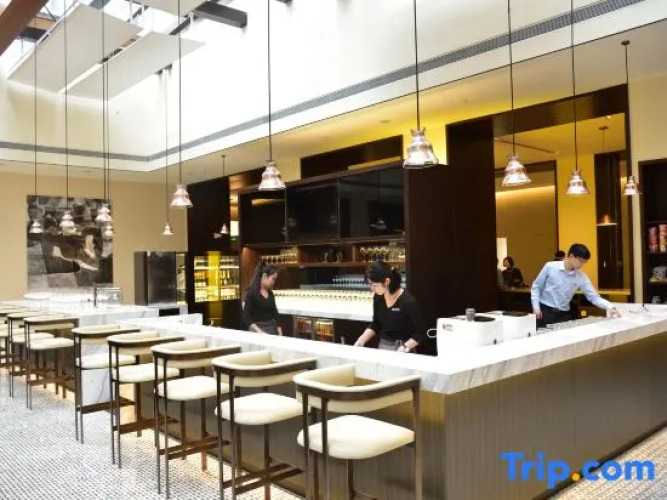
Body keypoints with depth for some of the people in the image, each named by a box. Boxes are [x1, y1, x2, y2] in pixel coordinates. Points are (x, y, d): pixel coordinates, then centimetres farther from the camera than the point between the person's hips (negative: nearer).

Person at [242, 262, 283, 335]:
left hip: (272, 329, 6)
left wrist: (280, 332, 6)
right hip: (257, 330, -6)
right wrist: (259, 331, -23)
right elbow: (246, 317, -14)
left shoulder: (270, 294, 10)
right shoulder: (251, 292, -9)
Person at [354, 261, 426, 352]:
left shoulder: (408, 301, -22)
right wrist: (361, 340, -2)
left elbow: (420, 333, -15)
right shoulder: (378, 297, -5)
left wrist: (405, 347, -27)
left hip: (400, 349, -5)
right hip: (382, 346, 5)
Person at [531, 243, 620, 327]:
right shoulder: (550, 267, -8)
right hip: (545, 311, -3)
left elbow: (594, 297, -1)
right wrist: (536, 307, -9)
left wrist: (610, 307, -16)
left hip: (563, 314, 3)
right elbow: (536, 287, -1)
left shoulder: (581, 276, -1)